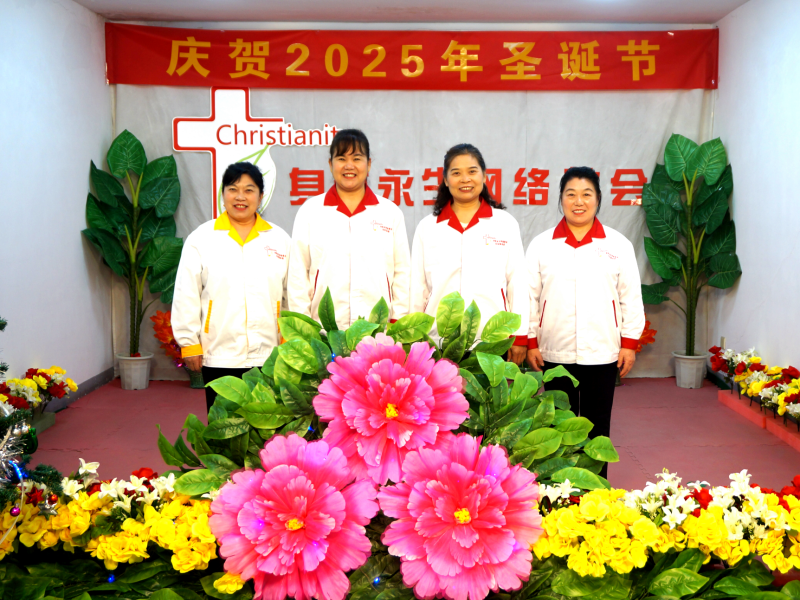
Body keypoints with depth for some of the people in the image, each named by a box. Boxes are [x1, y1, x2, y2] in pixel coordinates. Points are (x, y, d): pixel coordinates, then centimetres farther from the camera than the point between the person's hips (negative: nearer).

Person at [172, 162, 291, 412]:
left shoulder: (280, 239, 10)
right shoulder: (201, 238, 4)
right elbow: (186, 297, 3)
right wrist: (189, 344, -1)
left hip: (269, 357, 1)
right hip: (219, 356, -1)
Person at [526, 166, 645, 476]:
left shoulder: (618, 245, 3)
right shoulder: (541, 245, 3)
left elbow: (631, 298, 4)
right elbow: (529, 297, 3)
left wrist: (629, 343, 0)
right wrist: (531, 342, -1)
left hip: (602, 352, 0)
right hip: (555, 352, 0)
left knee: (598, 424, 8)